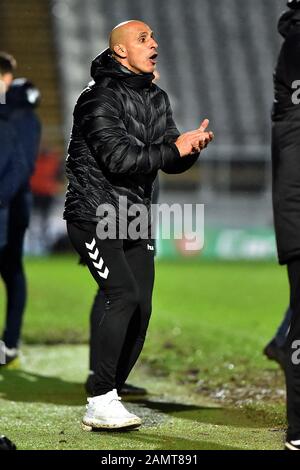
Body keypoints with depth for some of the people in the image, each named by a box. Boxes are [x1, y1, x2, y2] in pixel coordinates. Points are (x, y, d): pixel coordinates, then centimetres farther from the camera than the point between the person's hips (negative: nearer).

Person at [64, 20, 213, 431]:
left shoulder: (157, 99, 13)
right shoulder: (100, 99, -12)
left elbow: (172, 162, 11)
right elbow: (117, 158, -22)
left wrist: (193, 147, -11)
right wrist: (174, 149, -19)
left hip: (135, 220, 8)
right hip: (94, 216, -8)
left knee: (141, 309, 0)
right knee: (125, 297, -21)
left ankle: (107, 403, 7)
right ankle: (100, 403, -17)